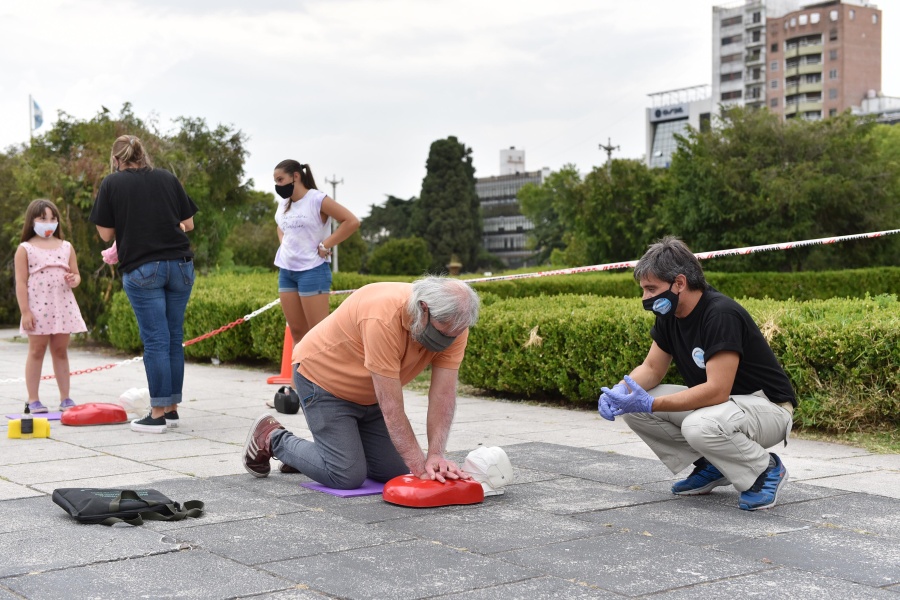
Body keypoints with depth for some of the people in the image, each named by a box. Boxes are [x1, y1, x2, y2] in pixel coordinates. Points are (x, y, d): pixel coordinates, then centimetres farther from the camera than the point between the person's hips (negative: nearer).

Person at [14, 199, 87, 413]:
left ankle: (65, 398, 13)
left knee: (60, 351, 8)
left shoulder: (66, 247, 11)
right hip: (38, 309, -3)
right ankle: (33, 400, 7)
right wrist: (25, 311, -11)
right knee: (36, 352, 2)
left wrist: (73, 279, -10)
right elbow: (21, 282, -5)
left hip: (63, 307, 3)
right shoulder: (25, 249, 0)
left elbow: (76, 275, 15)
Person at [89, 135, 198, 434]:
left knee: (155, 340, -2)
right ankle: (172, 409, 15)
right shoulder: (168, 178, 11)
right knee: (174, 338, 9)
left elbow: (106, 233, 3)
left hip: (141, 268, -3)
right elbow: (188, 223, 12)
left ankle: (158, 414, 0)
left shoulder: (112, 183, 3)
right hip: (180, 264, 3)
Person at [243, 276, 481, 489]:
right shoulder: (383, 318, -39)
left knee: (394, 472, 4)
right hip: (322, 377, -7)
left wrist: (436, 455, -29)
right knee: (348, 477, -13)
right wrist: (420, 465, -31)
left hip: (368, 394, 7)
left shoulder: (453, 324, -20)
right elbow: (391, 407, -35)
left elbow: (443, 394, -19)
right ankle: (272, 439, 9)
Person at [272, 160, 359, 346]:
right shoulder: (283, 204, 12)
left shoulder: (317, 199, -10)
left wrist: (325, 246, -14)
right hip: (286, 270, 7)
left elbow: (352, 221, -14)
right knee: (296, 331, 8)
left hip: (312, 270, -7)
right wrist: (283, 243, 12)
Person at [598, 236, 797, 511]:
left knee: (699, 426, -38)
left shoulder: (721, 314, -28)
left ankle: (765, 469, -8)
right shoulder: (670, 315, -2)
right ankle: (710, 467, 7)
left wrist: (650, 404, -34)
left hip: (768, 407, -8)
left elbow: (717, 390, -33)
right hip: (716, 401, 8)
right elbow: (652, 368, 4)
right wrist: (619, 391, -17)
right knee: (633, 407, -7)